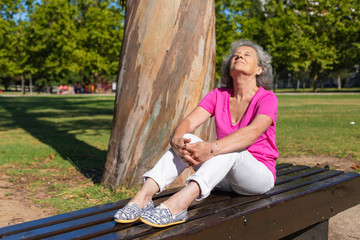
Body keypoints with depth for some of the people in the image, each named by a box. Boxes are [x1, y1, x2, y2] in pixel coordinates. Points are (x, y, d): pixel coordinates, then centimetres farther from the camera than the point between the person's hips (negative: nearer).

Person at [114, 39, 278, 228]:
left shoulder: (267, 99, -12)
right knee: (187, 141, -22)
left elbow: (253, 131, -33)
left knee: (231, 147, -35)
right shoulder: (218, 95, 2)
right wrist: (176, 141, -38)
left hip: (259, 177, -4)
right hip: (223, 178, 4)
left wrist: (212, 148, -49)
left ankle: (178, 203, -55)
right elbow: (189, 122, -14)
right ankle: (143, 196, -39)